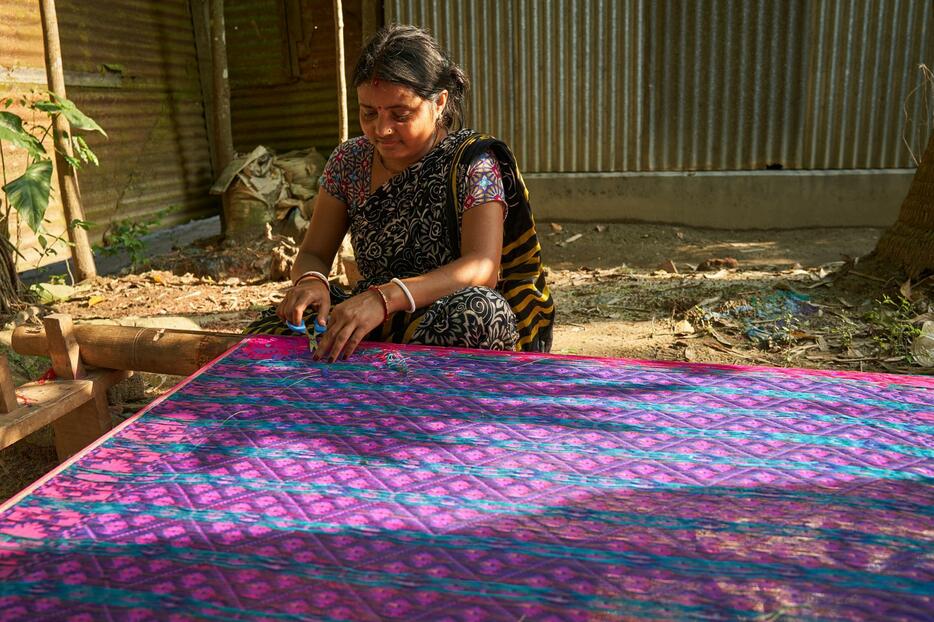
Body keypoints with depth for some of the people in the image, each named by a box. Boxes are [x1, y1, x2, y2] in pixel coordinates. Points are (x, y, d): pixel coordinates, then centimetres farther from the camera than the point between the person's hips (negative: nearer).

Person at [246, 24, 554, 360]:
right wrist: (311, 281, -20)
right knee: (263, 334, -22)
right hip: (373, 329, 3)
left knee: (478, 307, -38)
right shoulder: (349, 161, 5)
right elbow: (312, 255, 6)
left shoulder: (471, 163, -8)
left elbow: (483, 266, -23)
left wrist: (385, 297, -38)